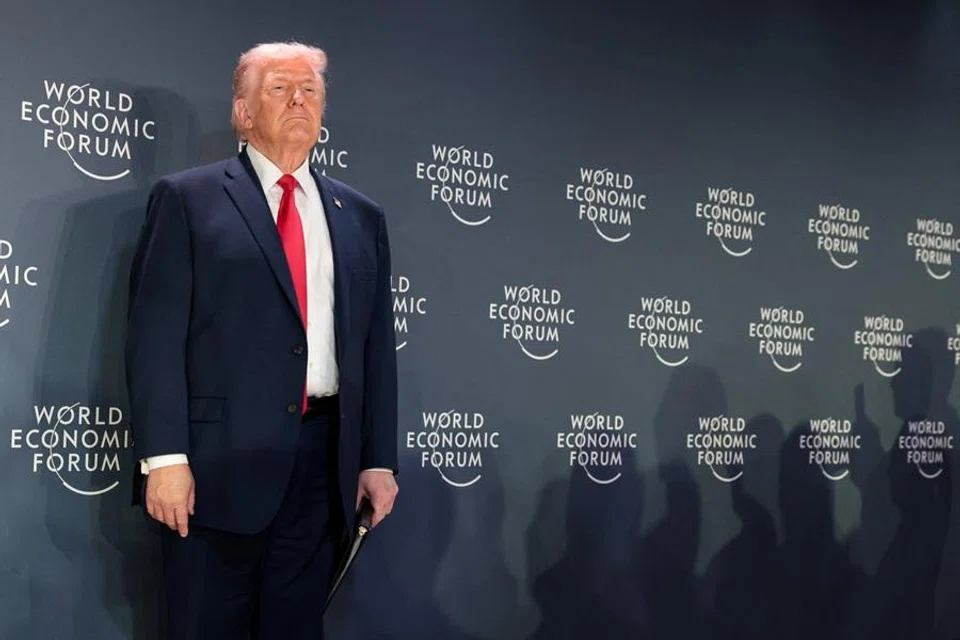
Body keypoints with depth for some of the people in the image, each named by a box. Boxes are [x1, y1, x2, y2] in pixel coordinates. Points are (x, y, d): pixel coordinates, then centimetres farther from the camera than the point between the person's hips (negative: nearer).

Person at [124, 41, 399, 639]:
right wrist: (164, 456, -13)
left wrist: (379, 459, 8)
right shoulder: (188, 198, 2)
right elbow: (155, 334, -5)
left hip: (324, 462, 4)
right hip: (218, 461, -3)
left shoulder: (361, 216, 14)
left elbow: (378, 346, 13)